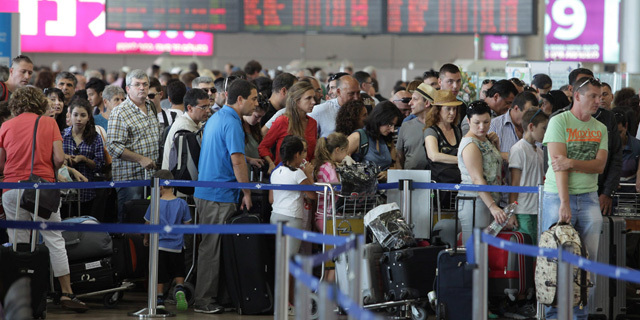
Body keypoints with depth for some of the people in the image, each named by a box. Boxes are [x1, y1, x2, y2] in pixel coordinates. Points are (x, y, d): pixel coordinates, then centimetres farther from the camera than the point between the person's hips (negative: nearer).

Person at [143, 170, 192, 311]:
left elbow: (148, 224, 0)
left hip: (159, 245, -2)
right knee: (178, 273, 16)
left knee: (159, 277, 8)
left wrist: (146, 238, 19)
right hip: (177, 246, 2)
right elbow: (188, 225, 3)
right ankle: (179, 289, -7)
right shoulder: (182, 204, -3)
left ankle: (160, 300, 7)